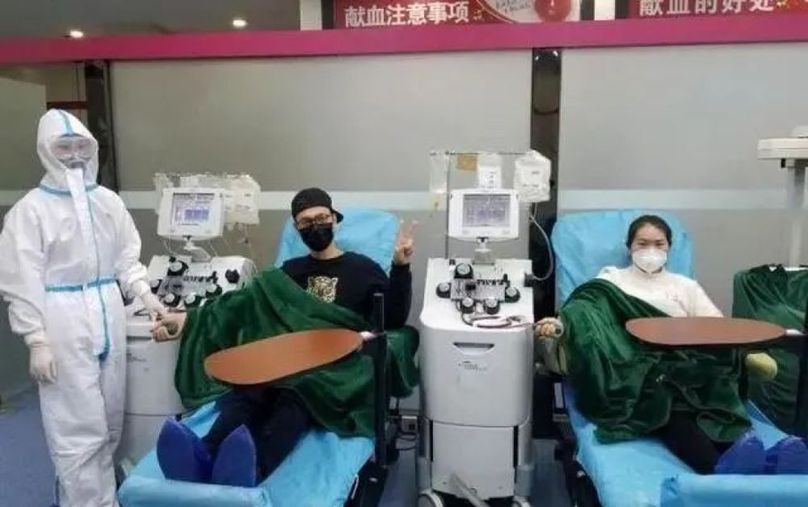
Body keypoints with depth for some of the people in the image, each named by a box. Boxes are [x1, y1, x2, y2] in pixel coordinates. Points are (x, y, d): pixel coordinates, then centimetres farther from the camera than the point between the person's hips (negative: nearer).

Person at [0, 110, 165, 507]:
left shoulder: (107, 201, 8)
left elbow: (126, 257, 14)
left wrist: (145, 295, 1)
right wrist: (37, 340, -12)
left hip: (109, 318, 5)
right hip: (65, 327, -5)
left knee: (110, 423, 15)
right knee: (78, 429, -2)